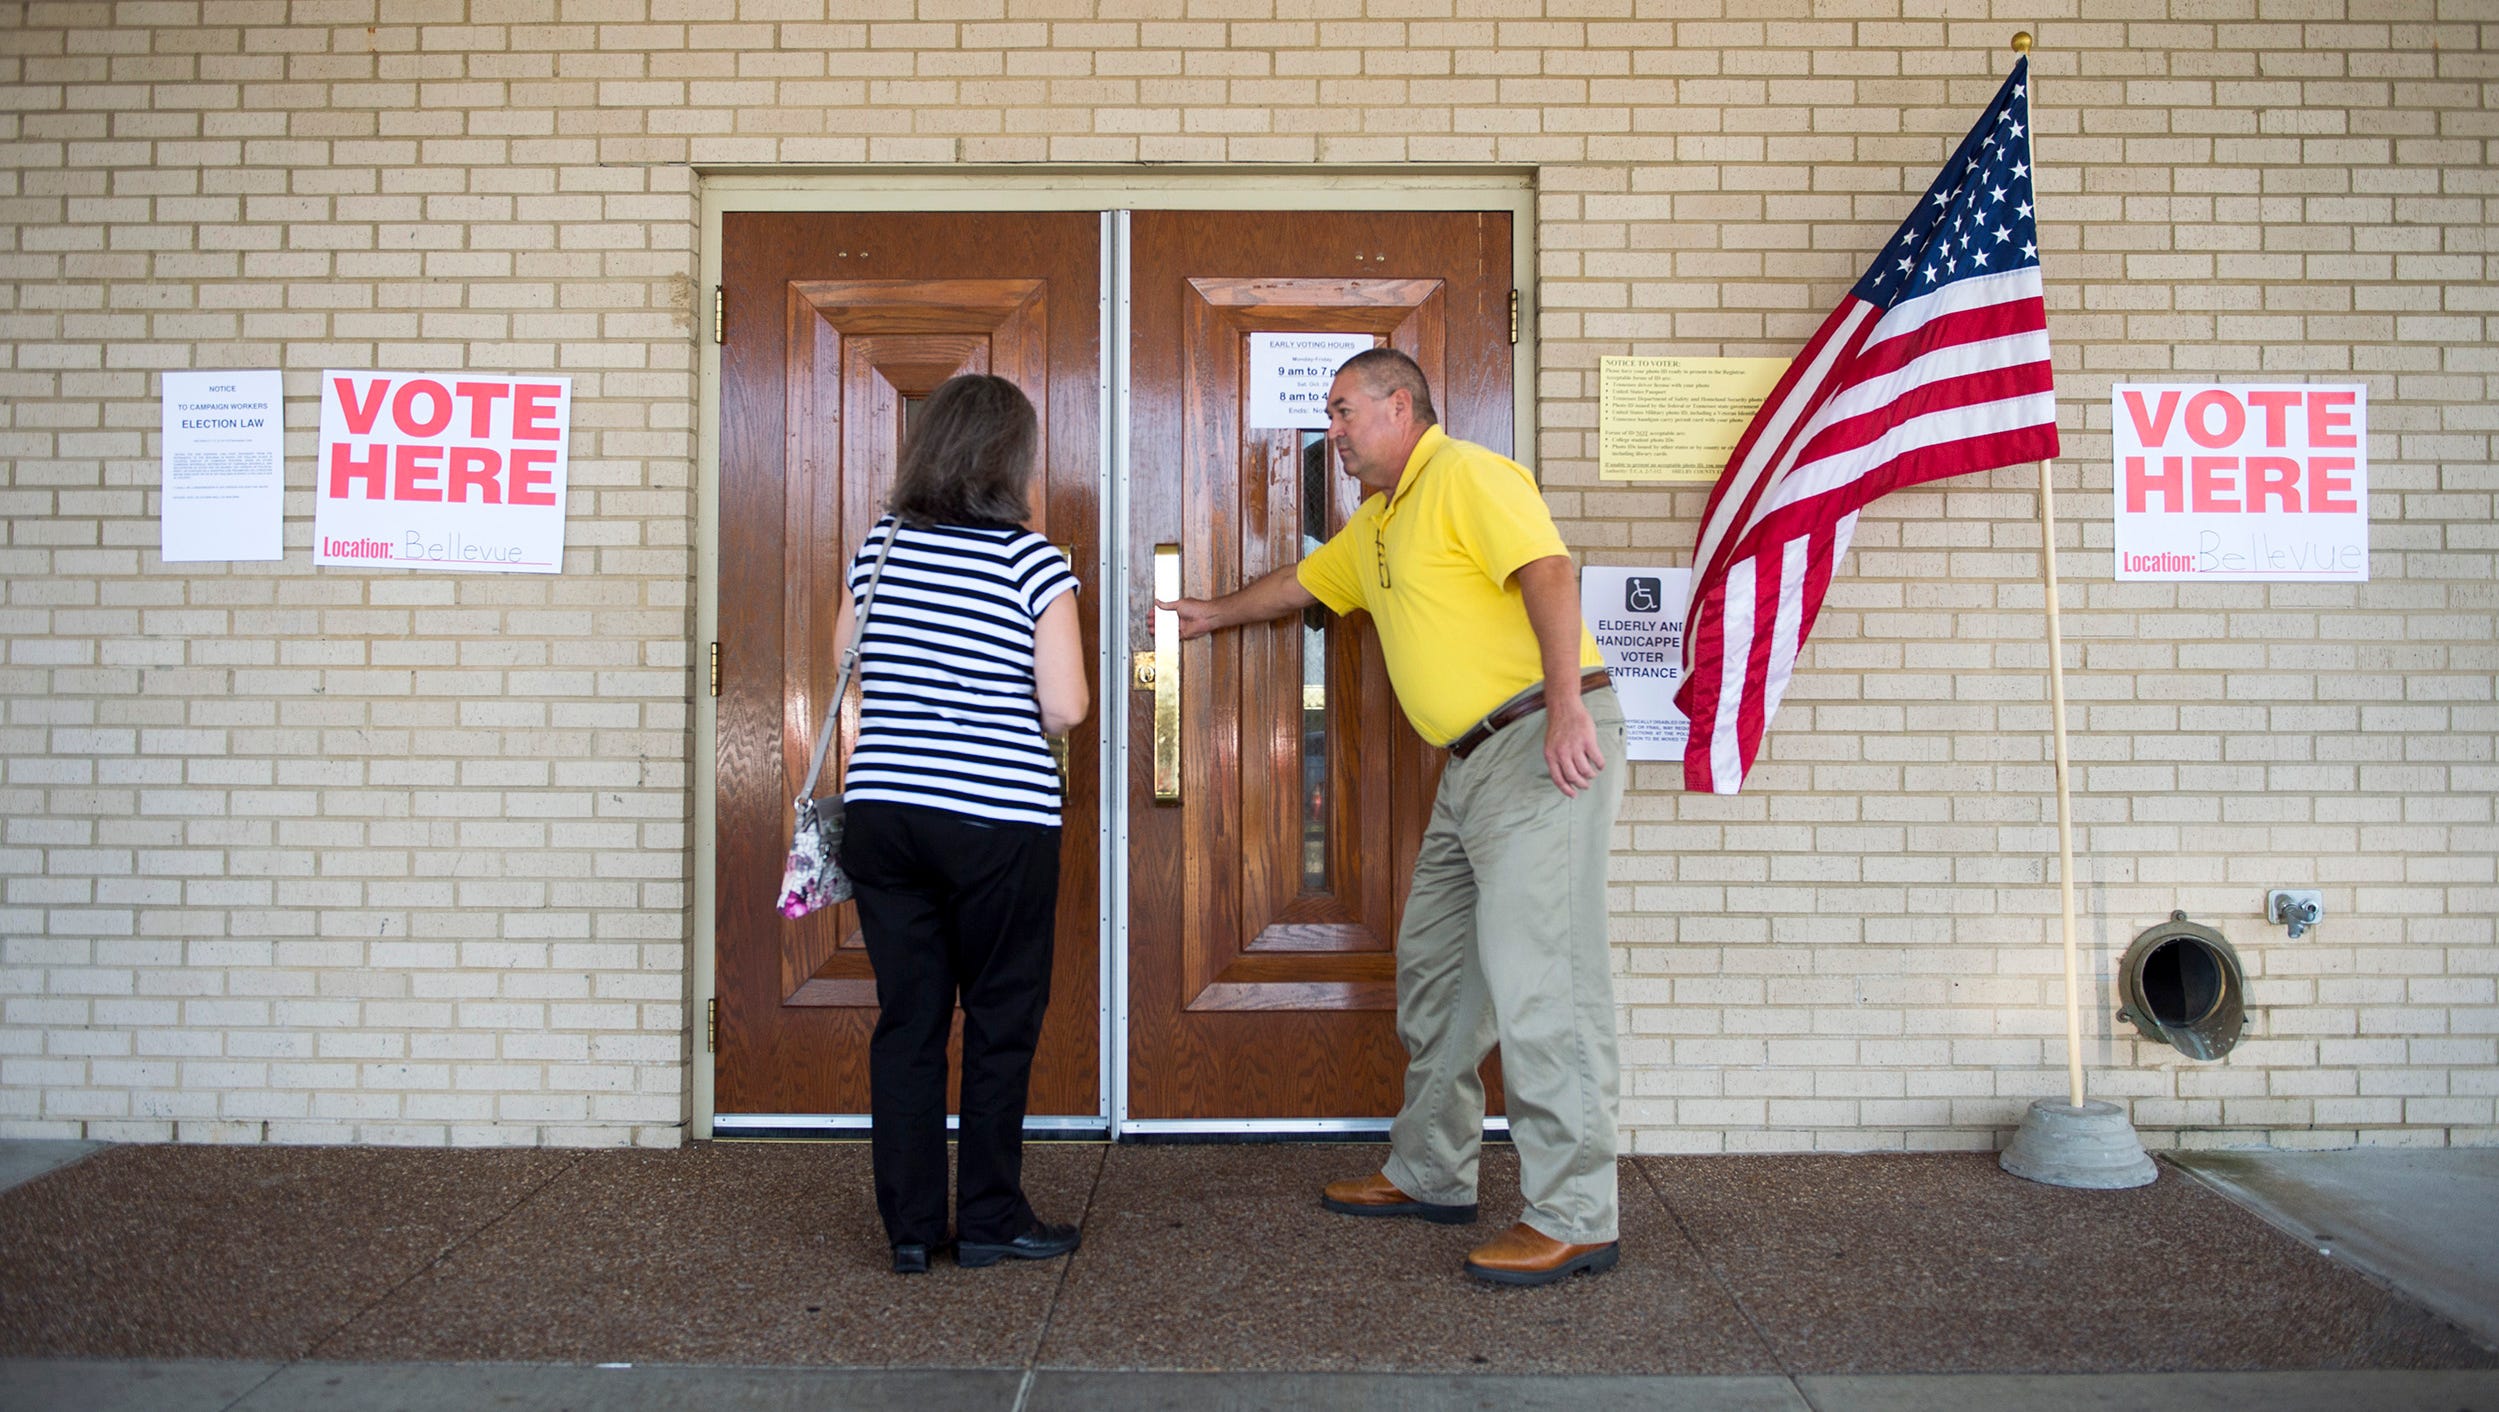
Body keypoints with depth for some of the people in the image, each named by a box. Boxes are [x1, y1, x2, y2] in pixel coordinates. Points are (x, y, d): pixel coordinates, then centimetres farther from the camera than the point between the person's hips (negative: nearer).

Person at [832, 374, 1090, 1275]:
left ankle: (910, 1226, 17)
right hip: (997, 821, -4)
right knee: (1001, 1018, 9)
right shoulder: (1032, 561, -8)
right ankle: (990, 1219, 17)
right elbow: (1065, 708, -11)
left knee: (907, 1016, 10)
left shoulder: (879, 547, 7)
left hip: (881, 813, 5)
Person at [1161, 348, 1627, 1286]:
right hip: (1474, 759, 10)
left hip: (1543, 743, -10)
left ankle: (1574, 1218, -6)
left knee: (1537, 977, -13)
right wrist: (1215, 614, 52)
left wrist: (1566, 705, -31)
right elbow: (1303, 582, 40)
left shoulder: (1467, 475, -7)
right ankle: (1431, 1174, 26)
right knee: (1434, 966, 14)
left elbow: (1548, 572, -20)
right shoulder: (1377, 522, 24)